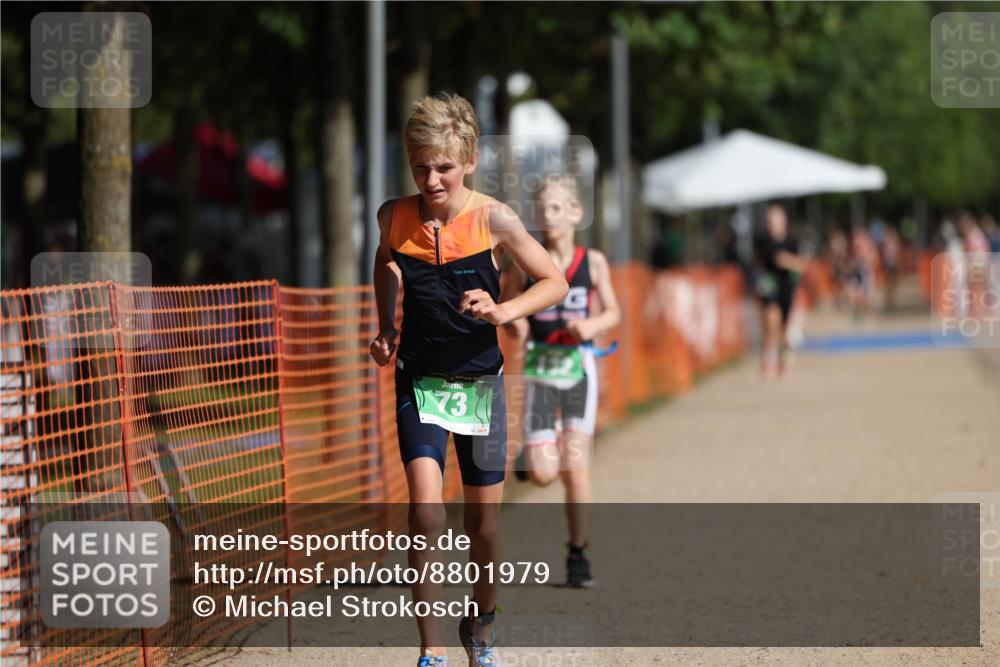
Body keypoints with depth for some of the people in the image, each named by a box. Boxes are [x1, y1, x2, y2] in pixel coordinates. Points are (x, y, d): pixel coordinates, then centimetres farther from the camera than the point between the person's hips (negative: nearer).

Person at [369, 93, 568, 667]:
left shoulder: (493, 220, -12)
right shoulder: (396, 218, -5)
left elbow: (555, 282, -4)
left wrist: (501, 312, -20)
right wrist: (386, 326, 7)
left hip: (480, 382, 0)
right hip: (420, 382, 0)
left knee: (485, 519, 8)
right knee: (426, 510, -18)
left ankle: (483, 620, 36)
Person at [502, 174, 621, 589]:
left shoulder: (593, 262, 0)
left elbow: (613, 313, 9)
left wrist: (592, 325, -12)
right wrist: (515, 324, -12)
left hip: (579, 368, 0)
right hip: (539, 369, 0)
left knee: (576, 468, -5)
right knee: (542, 475, -8)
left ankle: (578, 556, 8)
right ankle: (539, 449, 29)